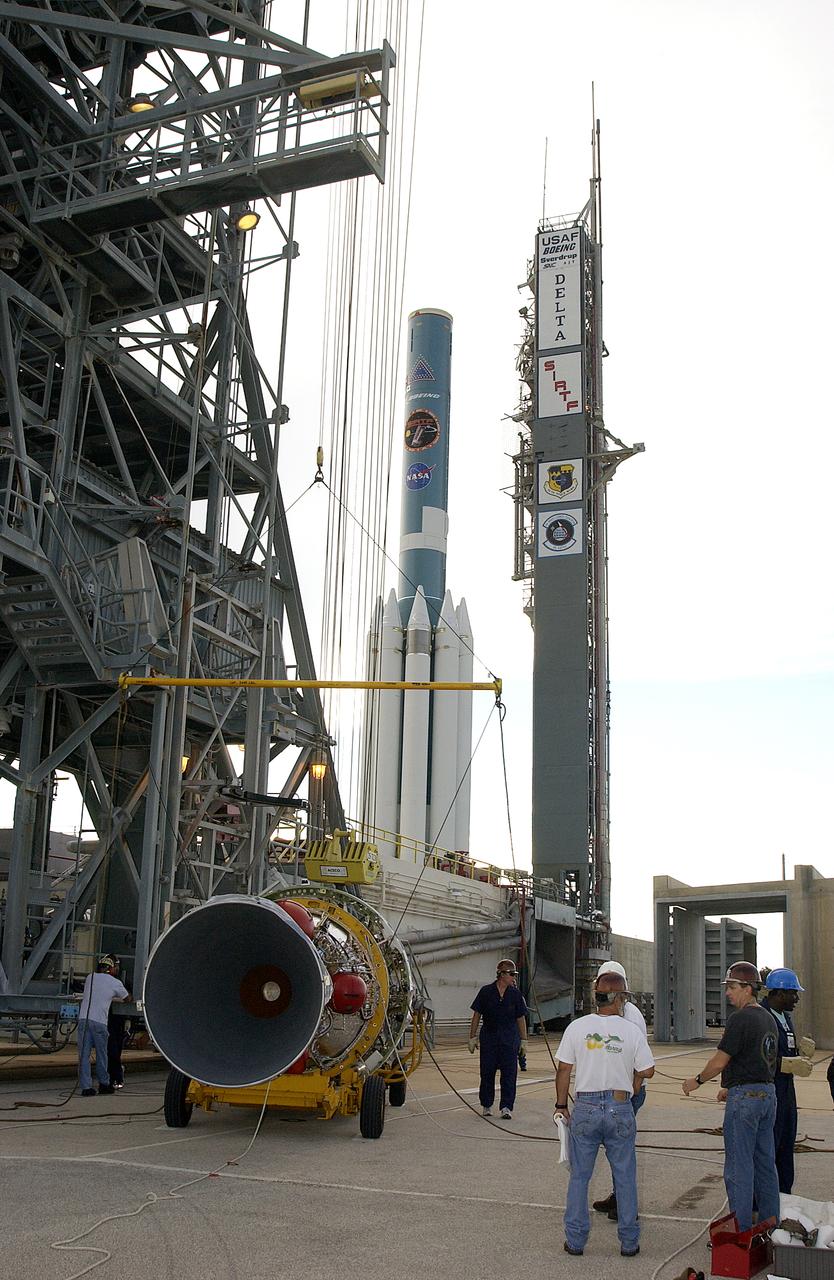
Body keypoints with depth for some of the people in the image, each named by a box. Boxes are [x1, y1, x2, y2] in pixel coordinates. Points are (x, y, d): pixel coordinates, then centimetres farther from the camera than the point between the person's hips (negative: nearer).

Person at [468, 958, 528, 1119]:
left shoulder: (516, 994, 3)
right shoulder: (486, 992, -2)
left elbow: (521, 1018, 8)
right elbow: (476, 1015, 3)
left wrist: (523, 1041, 7)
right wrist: (472, 1037, 2)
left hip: (510, 1039, 1)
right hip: (489, 1038, -1)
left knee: (509, 1073, -4)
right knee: (487, 1072, 6)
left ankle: (506, 1107, 1)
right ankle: (486, 1105, 21)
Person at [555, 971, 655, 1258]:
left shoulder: (577, 1027, -4)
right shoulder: (632, 1031, -5)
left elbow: (563, 1070, -1)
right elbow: (647, 1071, 2)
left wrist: (561, 1104, 10)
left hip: (585, 1108, 0)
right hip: (620, 1108, 0)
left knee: (579, 1176, 10)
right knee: (625, 1177, 11)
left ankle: (575, 1240, 14)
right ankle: (629, 1242, 17)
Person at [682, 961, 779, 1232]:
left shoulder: (740, 1018, -15)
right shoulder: (768, 1018, 12)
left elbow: (720, 1061, -15)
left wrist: (696, 1080, 3)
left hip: (744, 1097, -9)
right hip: (768, 1092, 9)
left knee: (738, 1166, -3)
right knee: (765, 1163, 14)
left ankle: (742, 1231, 0)